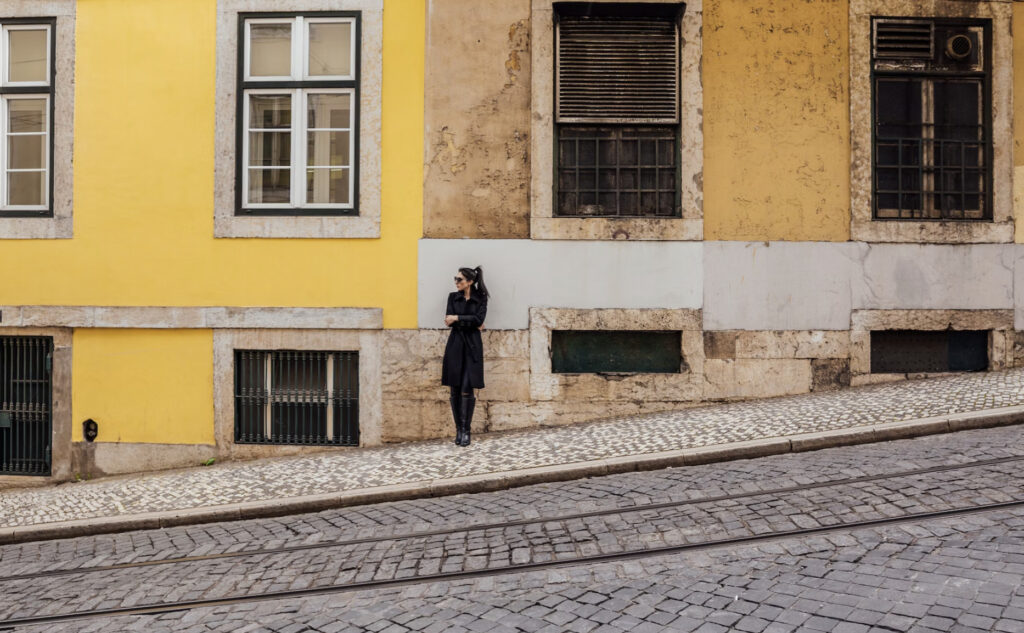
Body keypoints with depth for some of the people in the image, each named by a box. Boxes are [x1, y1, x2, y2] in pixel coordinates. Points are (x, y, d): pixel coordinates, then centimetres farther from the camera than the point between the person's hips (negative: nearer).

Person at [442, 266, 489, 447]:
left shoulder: (480, 299, 3)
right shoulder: (453, 297, 10)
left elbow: (479, 319, -13)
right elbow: (449, 320, -2)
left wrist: (457, 318, -13)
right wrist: (469, 322, -9)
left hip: (472, 346, -2)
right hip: (455, 345, 3)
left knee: (467, 389, -10)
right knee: (455, 390, 2)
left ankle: (466, 431, -2)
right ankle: (458, 429, 11)